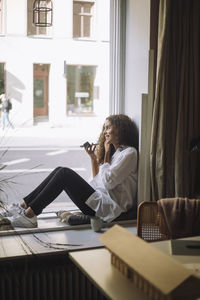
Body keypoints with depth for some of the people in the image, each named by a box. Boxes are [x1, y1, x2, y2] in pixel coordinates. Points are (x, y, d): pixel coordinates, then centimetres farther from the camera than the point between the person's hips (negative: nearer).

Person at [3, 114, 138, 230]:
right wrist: (93, 157, 10)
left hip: (110, 207, -9)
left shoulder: (129, 153, -6)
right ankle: (24, 205, -3)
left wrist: (106, 154, -5)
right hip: (101, 200, 9)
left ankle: (29, 214, -15)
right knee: (60, 170, -1)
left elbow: (108, 182, -14)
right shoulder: (115, 151, 22)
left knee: (65, 173, -17)